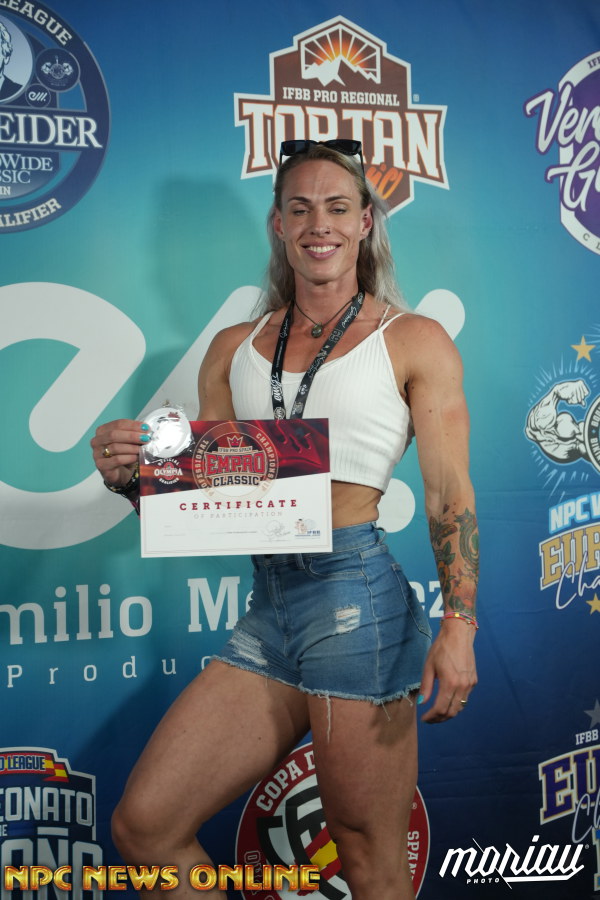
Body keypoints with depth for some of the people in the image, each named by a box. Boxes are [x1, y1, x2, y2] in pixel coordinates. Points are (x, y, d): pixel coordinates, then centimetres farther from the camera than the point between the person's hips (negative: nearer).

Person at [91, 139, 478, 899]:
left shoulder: (414, 341, 3)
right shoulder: (233, 349, 14)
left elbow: (449, 493, -3)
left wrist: (459, 624, -14)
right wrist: (129, 476, -6)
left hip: (356, 596, -4)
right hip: (265, 608, 5)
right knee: (142, 827, 5)